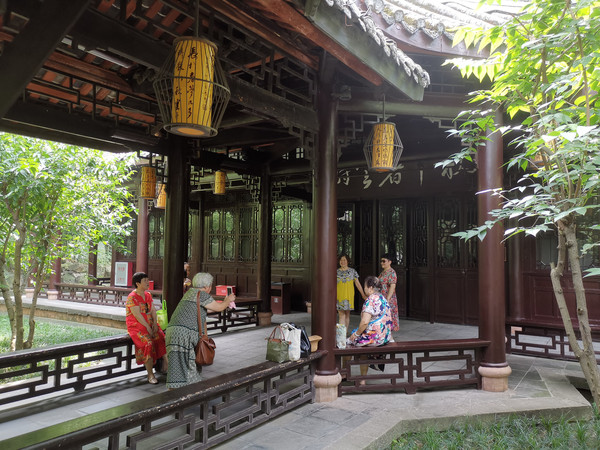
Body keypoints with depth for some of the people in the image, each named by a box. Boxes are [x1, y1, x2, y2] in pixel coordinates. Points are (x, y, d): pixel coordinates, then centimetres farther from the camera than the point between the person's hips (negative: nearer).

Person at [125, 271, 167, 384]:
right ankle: (150, 375, -19)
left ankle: (166, 366, -12)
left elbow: (153, 310, 9)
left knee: (163, 338, -17)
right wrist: (148, 328, -19)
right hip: (136, 327, -7)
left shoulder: (148, 294, 13)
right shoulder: (132, 297, -10)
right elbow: (138, 315, -17)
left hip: (150, 325, 7)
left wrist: (155, 323, -7)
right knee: (148, 343, -28)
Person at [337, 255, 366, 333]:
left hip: (348, 295, 0)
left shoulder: (352, 271, 6)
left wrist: (363, 295, 5)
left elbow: (357, 283, 7)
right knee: (341, 314, -5)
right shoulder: (337, 272, 7)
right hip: (339, 295, 0)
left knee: (347, 314, 6)